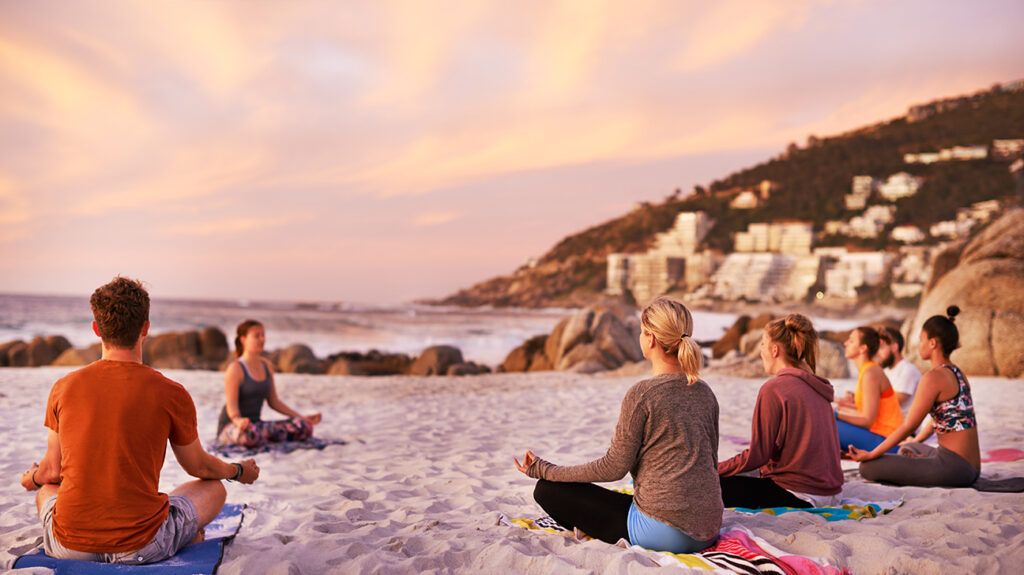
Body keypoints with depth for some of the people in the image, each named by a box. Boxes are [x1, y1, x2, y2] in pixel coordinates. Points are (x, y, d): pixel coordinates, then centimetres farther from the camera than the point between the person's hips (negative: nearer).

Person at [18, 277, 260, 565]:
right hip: (140, 547, -3)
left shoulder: (64, 387, -2)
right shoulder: (170, 394, -10)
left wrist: (30, 479, 35)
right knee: (214, 488, 21)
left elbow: (53, 470, 10)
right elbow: (199, 467, 5)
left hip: (70, 547, 3)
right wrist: (240, 471, 27)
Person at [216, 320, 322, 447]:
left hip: (255, 424, 6)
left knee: (304, 427, -14)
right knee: (250, 433, -44)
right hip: (230, 426, -6)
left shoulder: (266, 366, 11)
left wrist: (302, 417, 9)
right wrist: (238, 421, -41)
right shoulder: (235, 369, -10)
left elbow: (273, 401, 15)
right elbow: (231, 405, -18)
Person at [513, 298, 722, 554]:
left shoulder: (642, 394, -15)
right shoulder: (705, 393, 5)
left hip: (665, 532, -8)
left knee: (548, 489, -1)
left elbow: (614, 468, -12)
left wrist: (543, 470, -2)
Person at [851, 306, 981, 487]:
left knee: (869, 467, -14)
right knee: (907, 449, 39)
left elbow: (908, 426, -15)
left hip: (953, 467, -10)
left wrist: (871, 454, -9)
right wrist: (915, 442, 37)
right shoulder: (957, 374, 12)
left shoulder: (934, 377, -16)